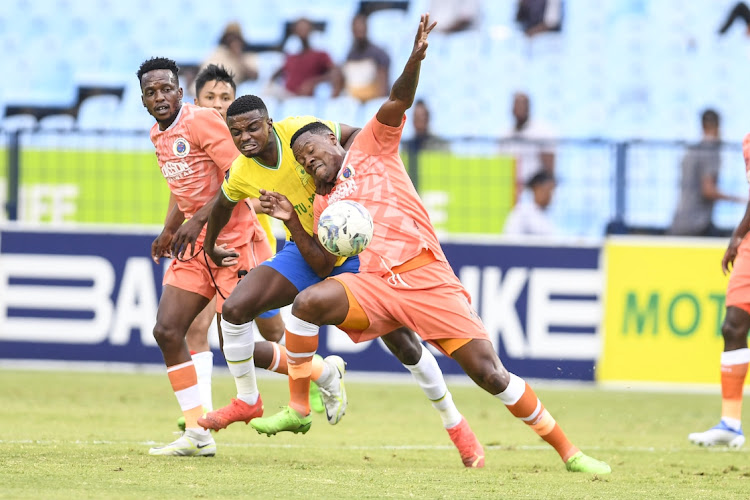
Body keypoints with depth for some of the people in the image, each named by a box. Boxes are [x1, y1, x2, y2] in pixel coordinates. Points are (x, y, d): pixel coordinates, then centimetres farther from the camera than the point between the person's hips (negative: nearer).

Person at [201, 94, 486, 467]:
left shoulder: (298, 130, -22)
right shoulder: (241, 175, -11)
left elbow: (356, 136, -11)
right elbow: (222, 205, 13)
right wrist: (209, 247, 24)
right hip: (305, 252, 3)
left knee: (401, 340, -9)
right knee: (235, 309, -16)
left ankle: (454, 423, 8)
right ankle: (246, 401, 6)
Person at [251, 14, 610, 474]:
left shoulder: (369, 150, 10)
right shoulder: (324, 204, 22)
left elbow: (397, 104, -5)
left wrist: (415, 61, -22)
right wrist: (292, 221, 3)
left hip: (427, 279, -4)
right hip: (376, 286, 4)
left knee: (490, 373, -11)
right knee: (308, 303, -24)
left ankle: (567, 450, -2)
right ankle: (298, 410, -11)